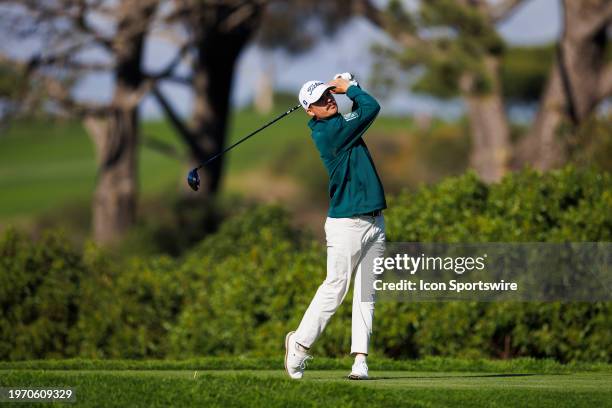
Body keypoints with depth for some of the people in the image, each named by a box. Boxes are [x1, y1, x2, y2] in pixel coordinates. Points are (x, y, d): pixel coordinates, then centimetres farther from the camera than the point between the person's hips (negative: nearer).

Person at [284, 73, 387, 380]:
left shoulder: (340, 122, 12)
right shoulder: (326, 132, -14)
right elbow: (371, 108, -13)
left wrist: (344, 85, 9)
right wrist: (350, 87, 3)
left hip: (374, 222, 8)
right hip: (346, 223, -8)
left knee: (366, 292, 2)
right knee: (335, 287, -5)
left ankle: (360, 358, 0)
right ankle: (299, 343, 11)